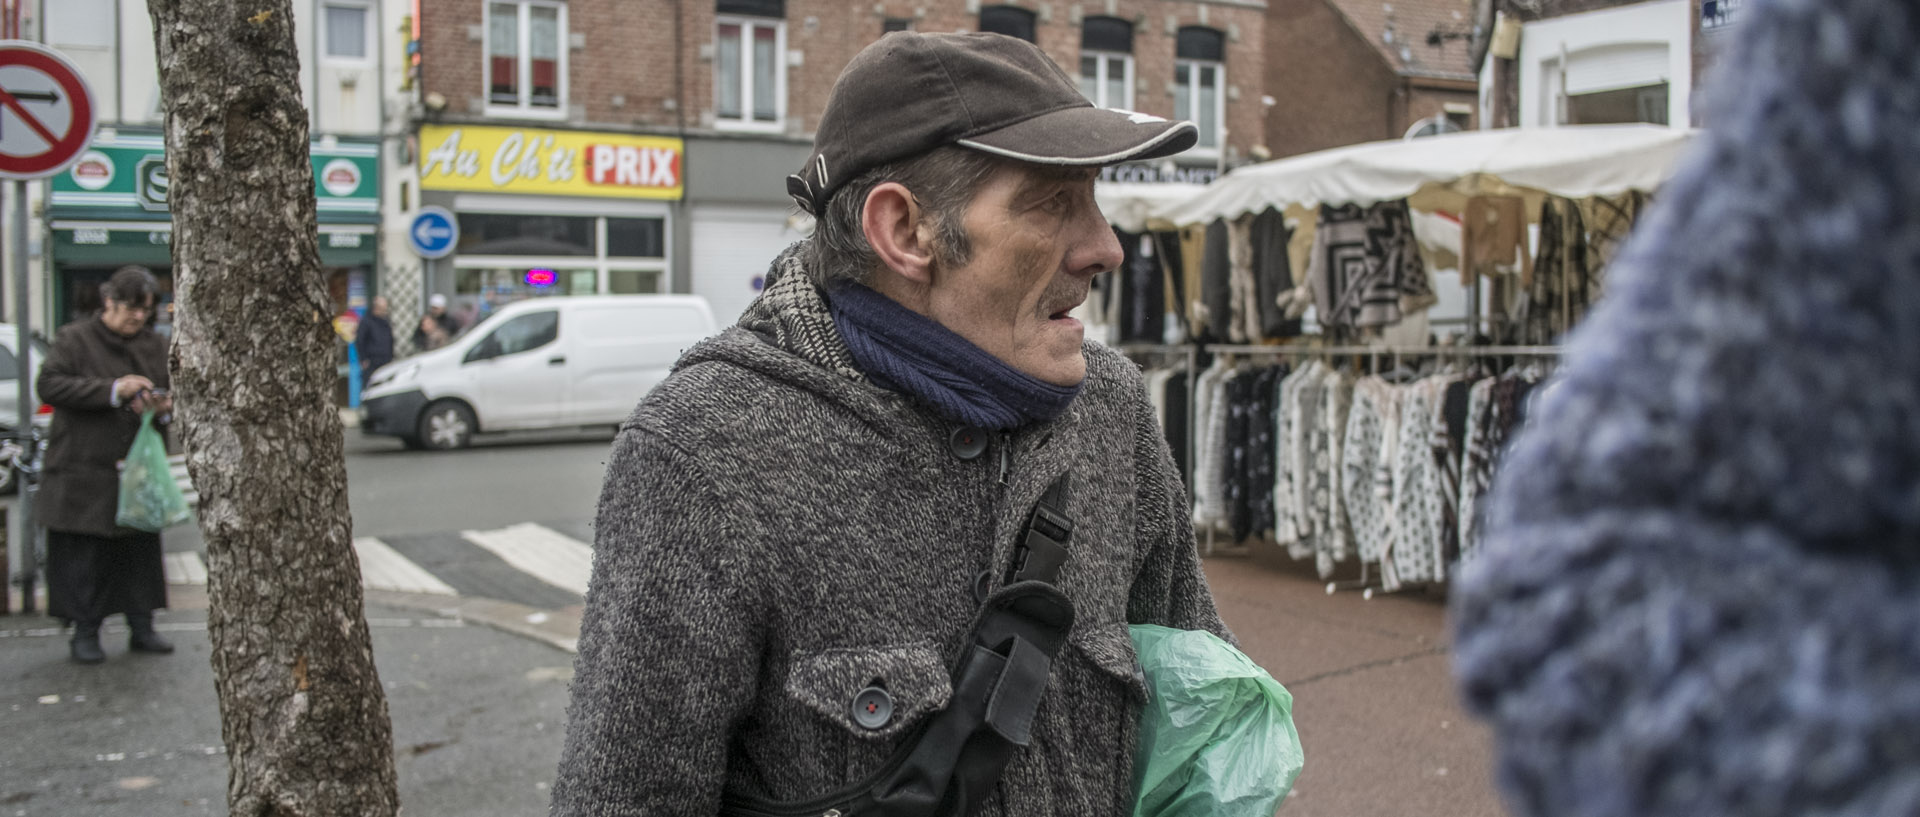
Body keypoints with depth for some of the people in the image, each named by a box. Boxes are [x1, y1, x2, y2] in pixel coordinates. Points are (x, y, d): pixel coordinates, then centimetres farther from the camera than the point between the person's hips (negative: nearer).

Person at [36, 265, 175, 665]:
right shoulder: (74, 339, -1)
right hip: (84, 472, -4)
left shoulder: (156, 346, 12)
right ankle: (85, 634, 9)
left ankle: (142, 628, 14)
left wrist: (166, 406, -7)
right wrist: (113, 390, -22)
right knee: (84, 556, -1)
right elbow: (48, 385, -13)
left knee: (142, 551, 5)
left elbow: (176, 394, 18)